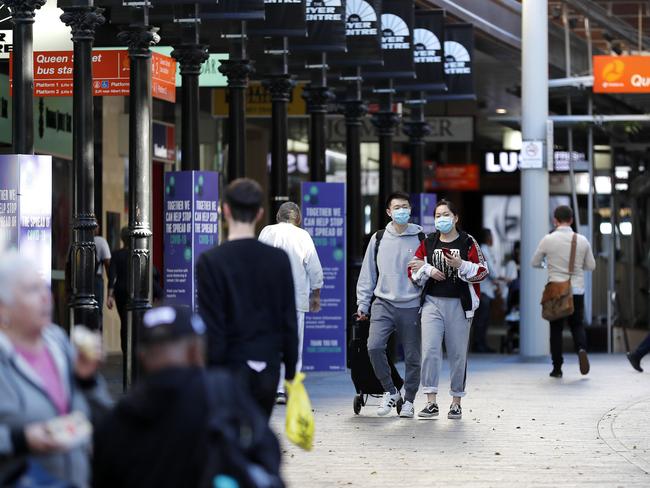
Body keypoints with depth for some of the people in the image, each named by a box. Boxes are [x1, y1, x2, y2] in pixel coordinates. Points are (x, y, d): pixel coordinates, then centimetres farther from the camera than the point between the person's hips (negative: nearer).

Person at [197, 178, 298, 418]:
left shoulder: (211, 261, -10)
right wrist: (290, 371, 14)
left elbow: (212, 328, -11)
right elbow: (289, 320, 6)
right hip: (269, 372, 4)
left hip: (231, 371, -4)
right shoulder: (279, 259, 2)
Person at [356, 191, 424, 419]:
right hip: (383, 303, 1)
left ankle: (408, 401, 18)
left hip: (411, 306, -1)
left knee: (412, 357, 2)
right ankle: (390, 392, 0)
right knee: (374, 346, -18)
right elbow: (367, 274, 13)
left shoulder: (420, 239, 4)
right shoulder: (378, 239, 9)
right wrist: (362, 304, 8)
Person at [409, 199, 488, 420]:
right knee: (430, 350, -11)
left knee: (458, 354, 4)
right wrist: (429, 270, -8)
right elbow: (413, 270, 11)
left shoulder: (468, 242, 3)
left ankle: (456, 402, 16)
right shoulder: (428, 243, 9)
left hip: (459, 304, -1)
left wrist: (460, 265, -17)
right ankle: (431, 402, -10)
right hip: (432, 302, 1)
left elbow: (482, 271, -2)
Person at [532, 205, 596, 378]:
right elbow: (591, 266, 7)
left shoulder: (548, 240, -7)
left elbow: (535, 263, 4)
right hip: (577, 290, 1)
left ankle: (557, 368, 8)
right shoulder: (582, 241, -1)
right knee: (577, 325, 15)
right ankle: (581, 348, -15)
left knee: (556, 329, 8)